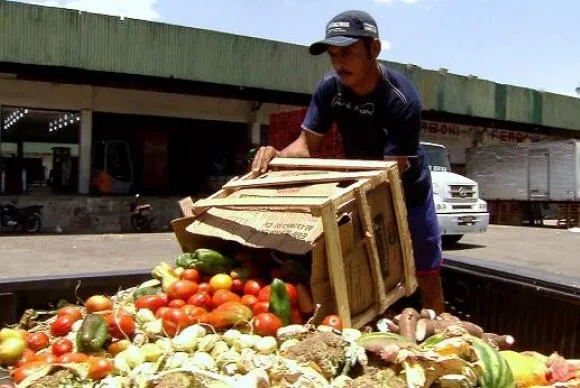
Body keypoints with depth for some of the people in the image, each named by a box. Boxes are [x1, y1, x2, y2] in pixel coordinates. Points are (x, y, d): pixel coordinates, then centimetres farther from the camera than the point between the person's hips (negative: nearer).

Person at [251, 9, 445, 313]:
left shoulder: (402, 99, -31)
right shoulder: (329, 88, -17)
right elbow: (306, 144, -16)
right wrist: (277, 155, -39)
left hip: (407, 189, -3)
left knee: (428, 276, 6)